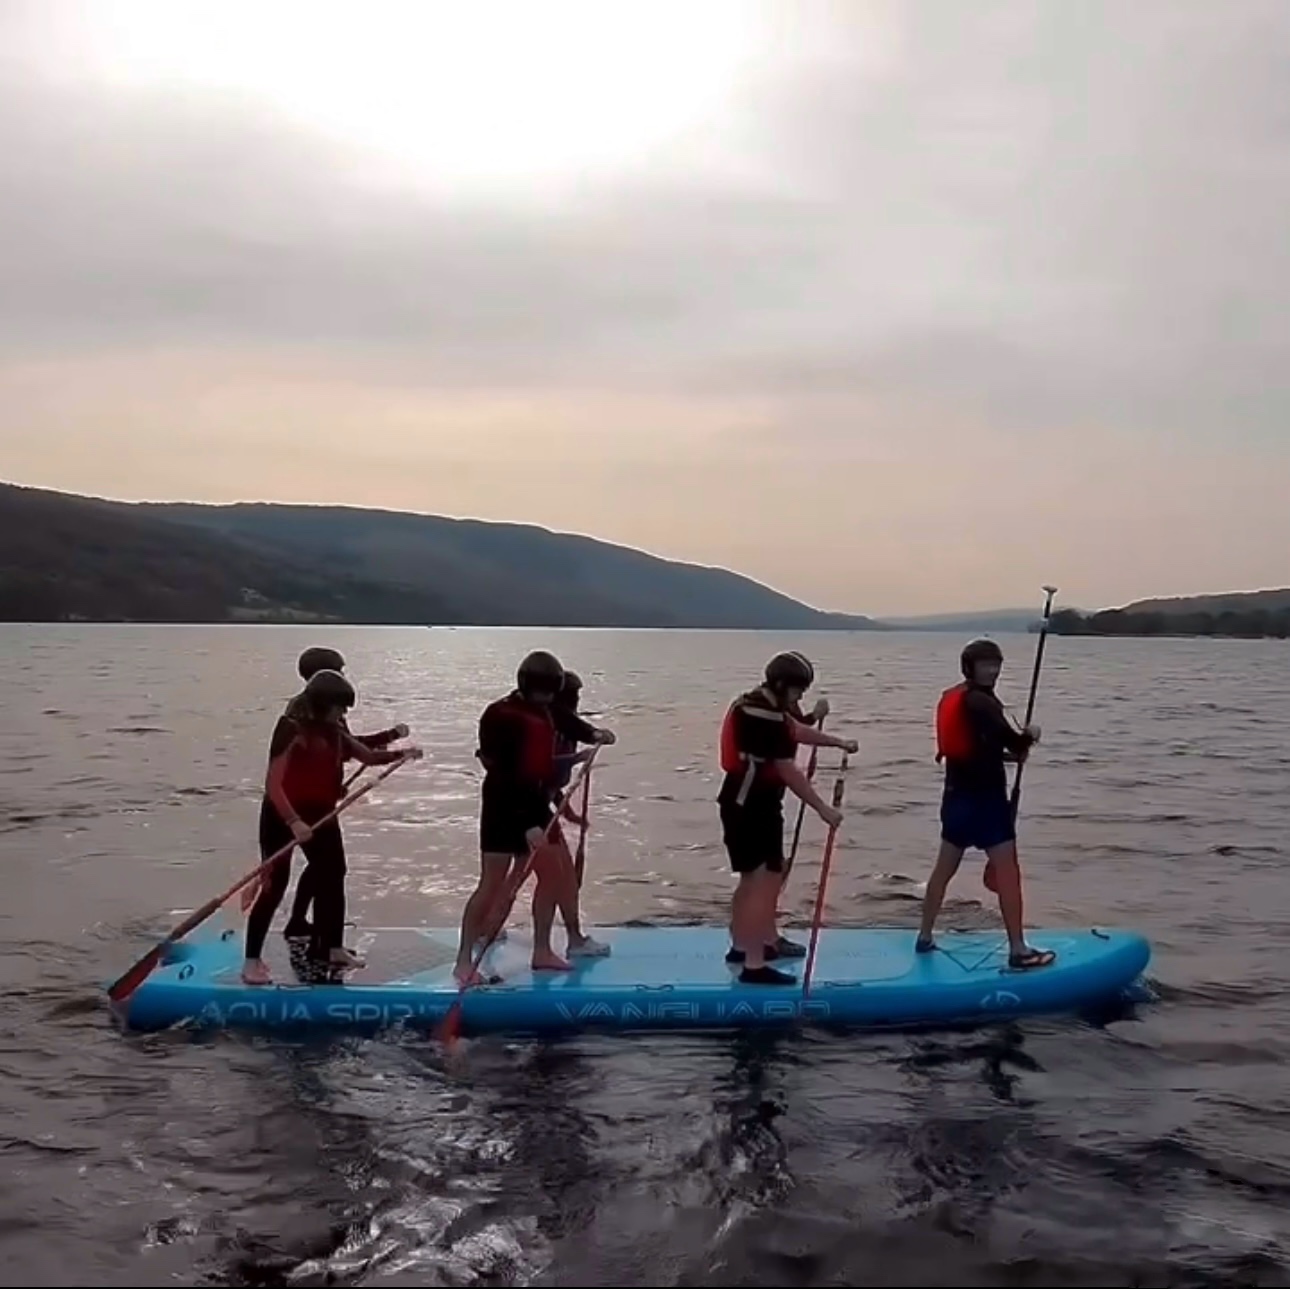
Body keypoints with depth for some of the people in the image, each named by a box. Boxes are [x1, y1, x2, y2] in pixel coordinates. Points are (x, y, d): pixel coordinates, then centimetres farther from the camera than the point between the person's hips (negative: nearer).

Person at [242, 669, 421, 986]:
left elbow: (367, 756, 9)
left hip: (320, 814, 8)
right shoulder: (291, 729, -22)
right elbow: (273, 783, -28)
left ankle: (332, 948, 31)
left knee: (332, 877, 15)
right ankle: (252, 960, 1)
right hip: (282, 816, -8)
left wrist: (401, 753, -8)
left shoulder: (334, 730, 1)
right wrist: (294, 821, -38)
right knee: (275, 885, -7)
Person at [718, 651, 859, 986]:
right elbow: (788, 771, -22)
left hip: (748, 805, 11)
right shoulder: (764, 716, -22)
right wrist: (823, 809, -17)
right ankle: (755, 965, -12)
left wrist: (839, 742, 34)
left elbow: (796, 731, 29)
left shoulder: (761, 706, 12)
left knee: (752, 879, 22)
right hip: (751, 809, -11)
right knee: (767, 881, -12)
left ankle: (741, 947, 34)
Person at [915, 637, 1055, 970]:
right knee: (1007, 874, -5)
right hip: (986, 797, -9)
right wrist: (1029, 736, -1)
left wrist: (1006, 755, 10)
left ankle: (924, 937, 24)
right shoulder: (982, 702, -16)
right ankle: (1018, 951, -4)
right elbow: (1012, 743, -22)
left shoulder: (951, 699, 13)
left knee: (944, 868, 16)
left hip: (956, 796, 9)